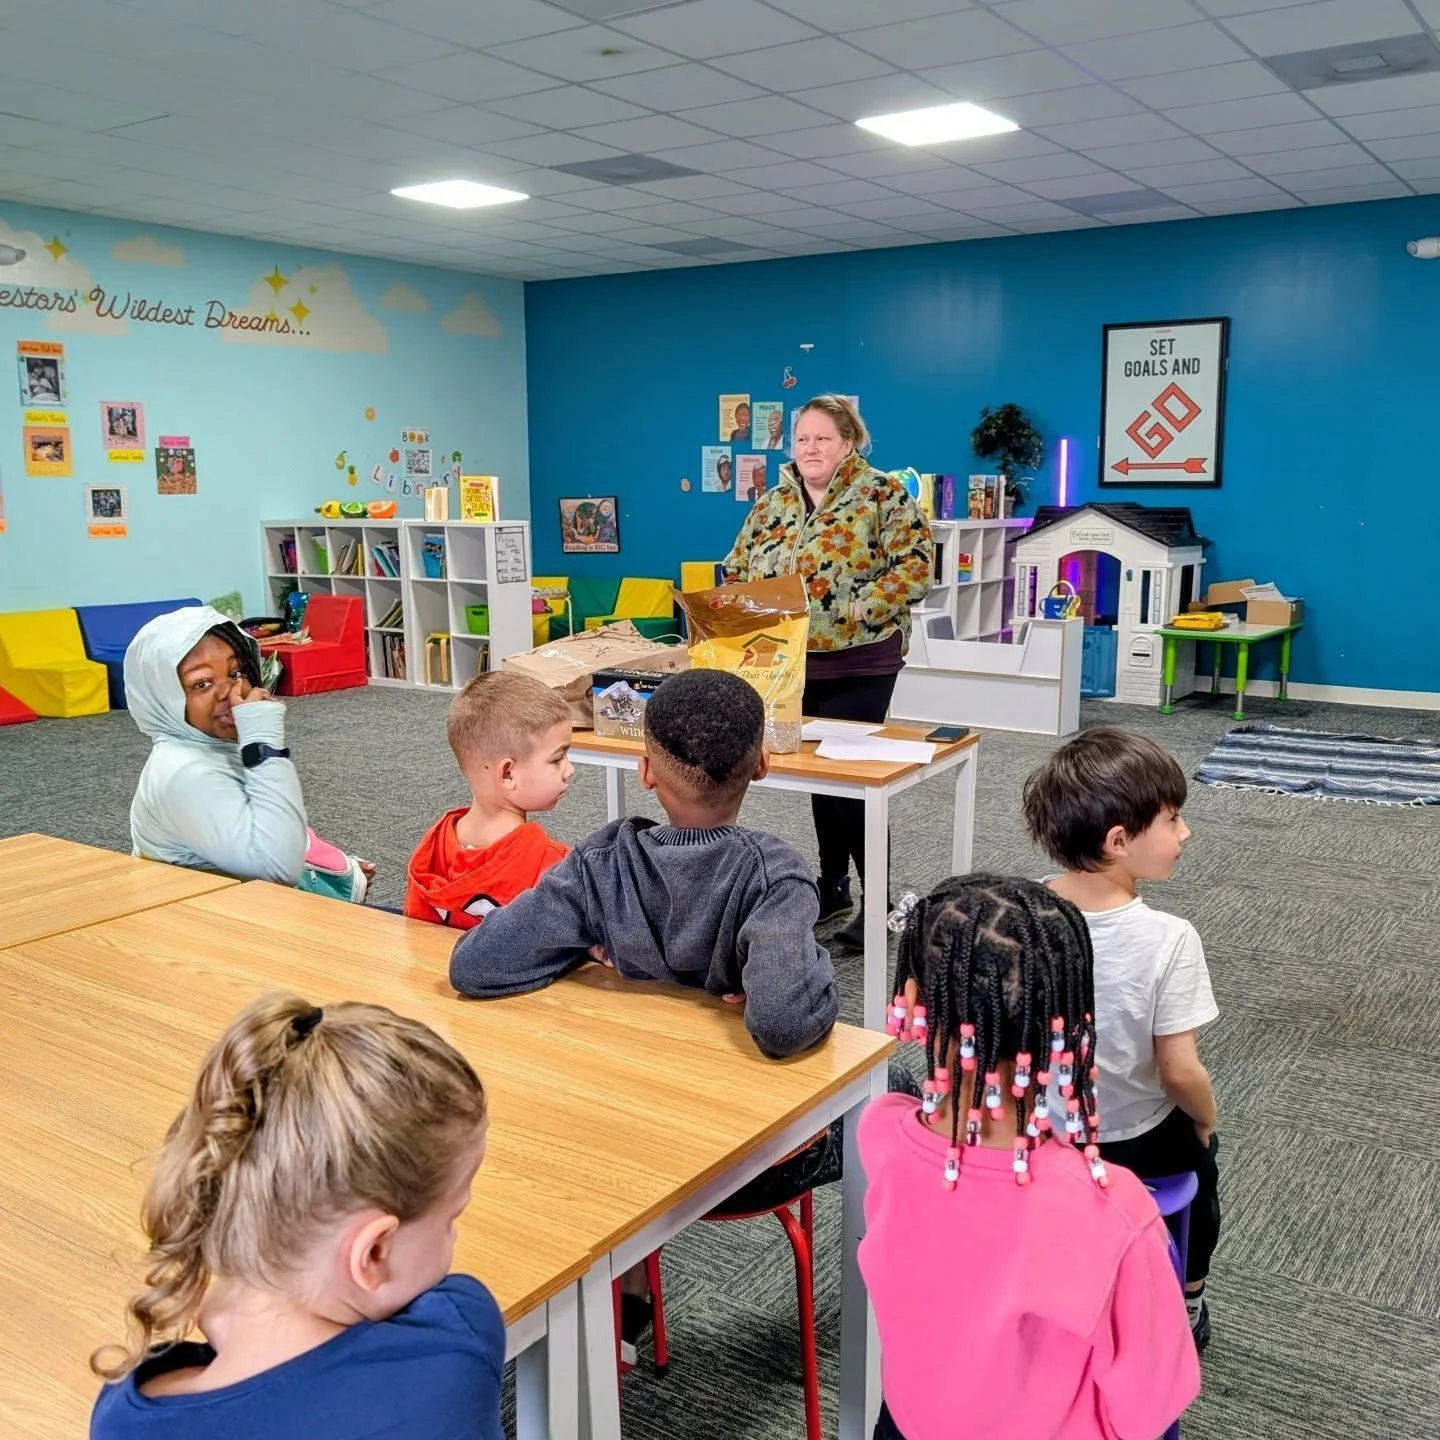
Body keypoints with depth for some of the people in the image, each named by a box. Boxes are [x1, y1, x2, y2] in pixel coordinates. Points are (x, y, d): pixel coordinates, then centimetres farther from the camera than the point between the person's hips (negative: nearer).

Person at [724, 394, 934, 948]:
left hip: (859, 664, -5)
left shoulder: (882, 495, -6)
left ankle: (877, 897, 8)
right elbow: (737, 573, 12)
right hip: (792, 664, 6)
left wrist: (858, 612, -23)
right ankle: (833, 884, 27)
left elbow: (915, 567, -13)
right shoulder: (772, 503, 9)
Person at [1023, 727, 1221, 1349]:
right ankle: (1186, 1304, 45)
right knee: (1199, 1150, 32)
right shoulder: (1169, 940, -30)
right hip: (1132, 1146, -3)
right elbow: (1179, 1073, -22)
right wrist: (1206, 1118, 0)